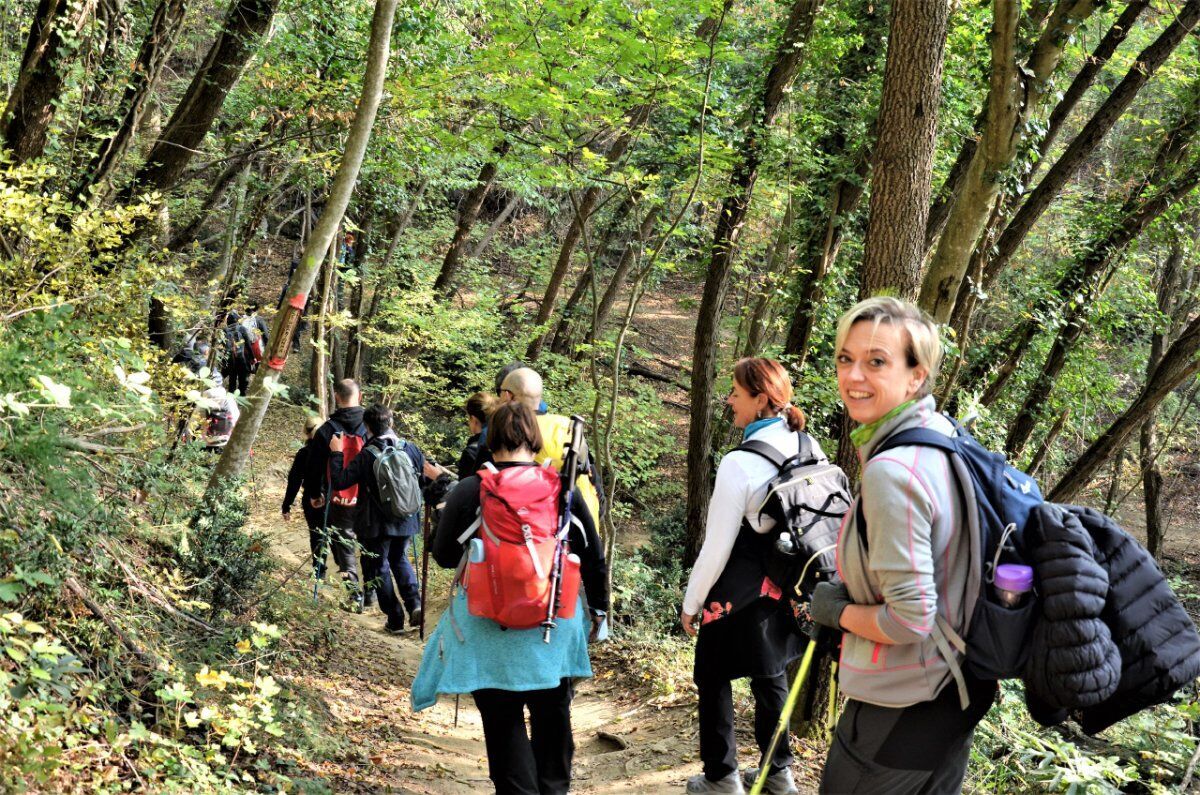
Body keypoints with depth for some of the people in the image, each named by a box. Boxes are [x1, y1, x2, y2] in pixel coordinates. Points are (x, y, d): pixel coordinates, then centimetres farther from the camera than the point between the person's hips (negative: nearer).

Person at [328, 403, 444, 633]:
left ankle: (395, 619, 12)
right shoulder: (410, 448, -3)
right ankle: (414, 603, 5)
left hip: (377, 524, -5)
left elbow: (339, 481, -17)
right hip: (406, 520, 5)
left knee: (378, 567, 11)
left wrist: (336, 454, -8)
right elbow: (428, 478, 5)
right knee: (400, 559, 25)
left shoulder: (366, 456, -17)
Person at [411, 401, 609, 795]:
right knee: (553, 717, 19)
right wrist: (598, 609, 17)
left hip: (489, 626, -2)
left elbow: (444, 555, 1)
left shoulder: (468, 491, -8)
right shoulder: (563, 489, -3)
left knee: (503, 722, 8)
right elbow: (593, 558, 4)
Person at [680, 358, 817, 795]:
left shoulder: (740, 464, -24)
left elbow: (716, 547, -19)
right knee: (771, 675, 22)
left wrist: (691, 602, -6)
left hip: (738, 594, -6)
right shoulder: (810, 451, -4)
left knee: (714, 679, 13)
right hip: (786, 591, 7)